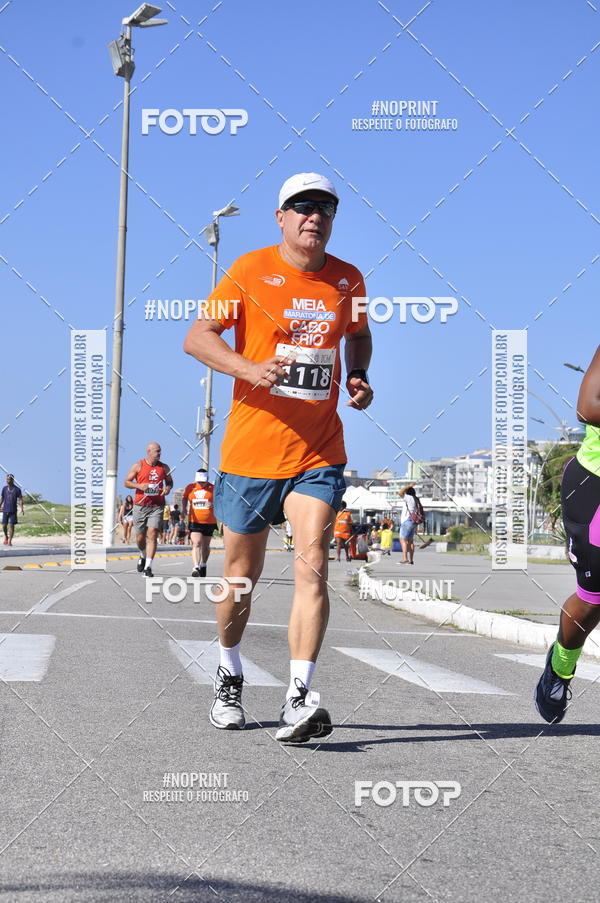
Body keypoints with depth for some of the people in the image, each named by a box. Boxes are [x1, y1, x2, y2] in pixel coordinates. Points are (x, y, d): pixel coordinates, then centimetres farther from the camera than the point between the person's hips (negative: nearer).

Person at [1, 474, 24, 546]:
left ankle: (10, 541, 2)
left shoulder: (17, 489, -2)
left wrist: (22, 509, -12)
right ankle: (6, 536, 29)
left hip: (13, 511, -2)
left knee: (11, 525, -5)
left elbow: (20, 500, -3)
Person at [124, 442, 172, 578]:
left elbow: (169, 481, 20)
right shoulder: (138, 466, 1)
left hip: (157, 506, 0)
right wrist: (139, 486, -15)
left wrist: (168, 488, -4)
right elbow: (127, 482, 3)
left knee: (152, 535, -13)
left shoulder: (164, 467, 7)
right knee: (140, 537, 7)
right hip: (140, 505, 0)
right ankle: (143, 556, 40)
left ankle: (148, 567, -14)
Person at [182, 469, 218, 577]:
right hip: (194, 522, 0)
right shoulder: (190, 487, 5)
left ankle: (203, 565, 36)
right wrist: (183, 510, 5)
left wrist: (213, 505, -21)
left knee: (206, 546, 14)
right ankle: (196, 568, -28)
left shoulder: (212, 488, -1)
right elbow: (185, 499, 20)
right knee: (196, 544, -18)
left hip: (209, 522, 1)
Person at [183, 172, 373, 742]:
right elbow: (197, 337, -6)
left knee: (312, 562, -16)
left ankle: (299, 700, -19)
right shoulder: (251, 271, -4)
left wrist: (358, 376, 5)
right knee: (242, 572, 10)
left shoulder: (347, 280, 7)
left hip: (318, 452, 2)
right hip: (250, 448, -1)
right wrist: (250, 368, -23)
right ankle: (229, 677, 35)